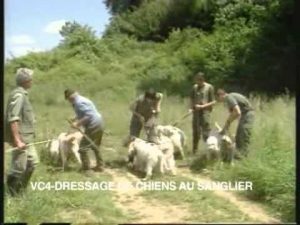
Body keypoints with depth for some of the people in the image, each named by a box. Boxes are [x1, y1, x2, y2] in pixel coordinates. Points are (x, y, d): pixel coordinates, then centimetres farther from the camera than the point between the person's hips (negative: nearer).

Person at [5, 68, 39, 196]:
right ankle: (11, 195, 9)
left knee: (32, 162, 18)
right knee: (19, 168, -3)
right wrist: (17, 140, -27)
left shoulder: (23, 94, 12)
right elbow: (13, 119, -24)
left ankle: (20, 191, 27)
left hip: (27, 137, 10)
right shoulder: (18, 95, -17)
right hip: (20, 138, -10)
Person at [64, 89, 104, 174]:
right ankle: (100, 166, 33)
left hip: (93, 126, -10)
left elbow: (89, 115, -25)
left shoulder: (78, 102, -17)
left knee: (83, 147, -4)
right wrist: (76, 119, 17)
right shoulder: (81, 99, 15)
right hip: (99, 124, 10)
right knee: (95, 146, 25)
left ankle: (86, 169, 0)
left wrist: (78, 123, -21)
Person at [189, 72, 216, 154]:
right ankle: (194, 150, 20)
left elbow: (213, 102, -4)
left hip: (205, 112, -4)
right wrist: (191, 108, 1)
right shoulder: (195, 87, 9)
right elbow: (192, 99, 18)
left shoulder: (209, 87, -4)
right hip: (196, 112, 4)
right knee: (196, 132, 10)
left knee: (206, 132, -7)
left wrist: (202, 106, -14)